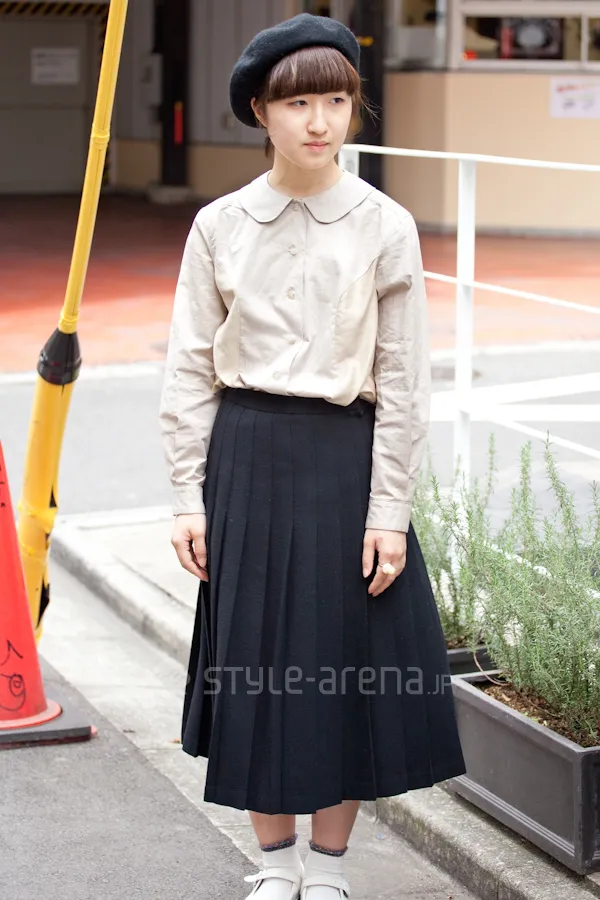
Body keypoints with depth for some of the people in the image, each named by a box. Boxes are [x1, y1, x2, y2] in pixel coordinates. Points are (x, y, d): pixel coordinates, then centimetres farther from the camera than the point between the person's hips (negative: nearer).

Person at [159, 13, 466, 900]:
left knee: (348, 658, 4)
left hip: (346, 457, -1)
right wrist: (189, 496, -1)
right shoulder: (219, 226, 1)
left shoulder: (385, 226, -3)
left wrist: (389, 512, -6)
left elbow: (402, 378, -3)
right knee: (254, 654, 7)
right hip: (247, 458, 1)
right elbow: (191, 369, 4)